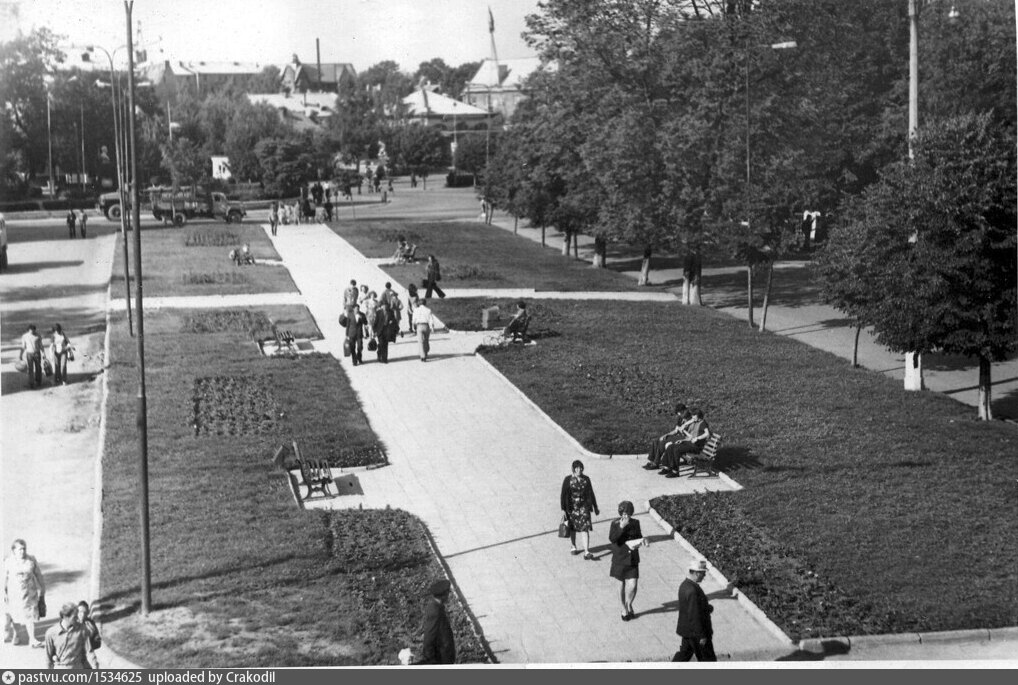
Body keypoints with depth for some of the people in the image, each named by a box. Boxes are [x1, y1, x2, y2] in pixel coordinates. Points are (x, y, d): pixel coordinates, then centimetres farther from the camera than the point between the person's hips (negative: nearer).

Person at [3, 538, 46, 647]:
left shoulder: (31, 560, -6)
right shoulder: (9, 562, -9)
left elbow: (38, 575, 3)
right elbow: (5, 577, -3)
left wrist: (42, 590, 7)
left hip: (29, 592, 0)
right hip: (14, 592, 0)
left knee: (30, 615, -3)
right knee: (15, 614, 14)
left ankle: (32, 639, 0)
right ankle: (15, 634, 38)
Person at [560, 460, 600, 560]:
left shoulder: (586, 479, 3)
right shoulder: (567, 480, -6)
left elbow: (591, 494, 11)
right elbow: (563, 495, -6)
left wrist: (595, 507, 15)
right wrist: (563, 509, -12)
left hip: (584, 507, 1)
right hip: (571, 507, -1)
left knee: (585, 529, -10)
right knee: (572, 528, 15)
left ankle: (586, 552, -15)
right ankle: (573, 547, 37)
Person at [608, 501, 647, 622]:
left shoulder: (635, 523, 0)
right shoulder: (615, 524, -9)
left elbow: (638, 536, 12)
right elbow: (612, 539, -22)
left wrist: (642, 540, -11)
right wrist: (621, 527, -29)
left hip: (632, 559, 1)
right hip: (620, 558, -1)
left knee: (632, 585, -8)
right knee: (622, 584, 12)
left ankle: (629, 604, 20)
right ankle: (624, 608, 30)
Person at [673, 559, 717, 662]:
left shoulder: (684, 584, 4)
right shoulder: (692, 590, -27)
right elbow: (694, 615, -26)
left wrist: (707, 607, 2)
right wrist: (701, 636, -20)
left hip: (687, 629, 9)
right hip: (696, 631, -9)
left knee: (685, 653, 17)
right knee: (707, 658, 6)